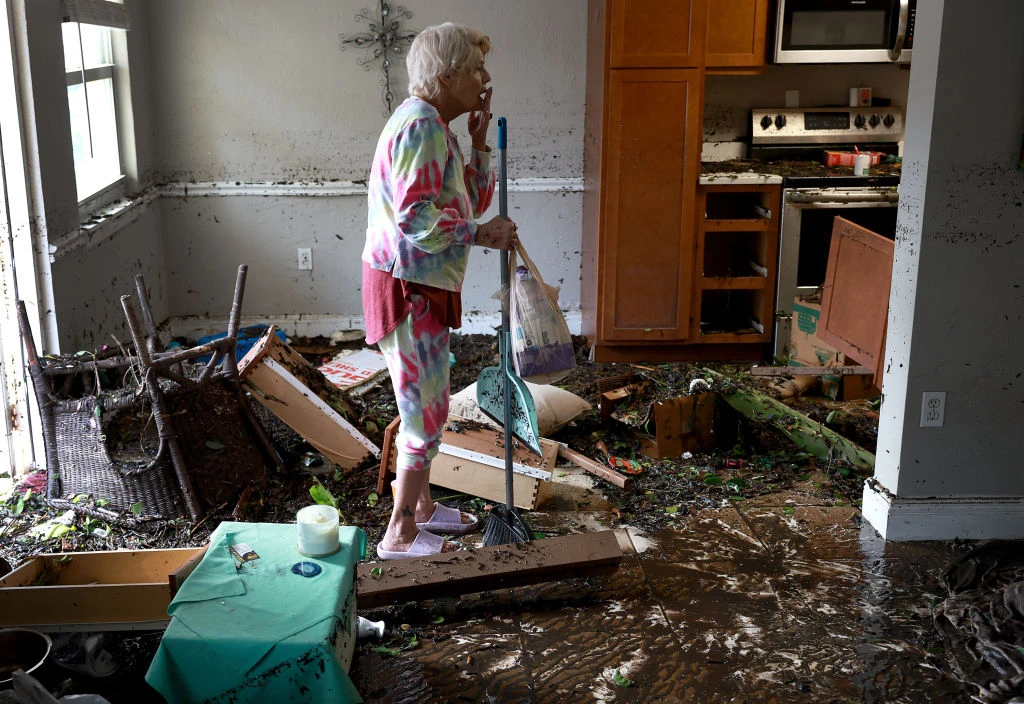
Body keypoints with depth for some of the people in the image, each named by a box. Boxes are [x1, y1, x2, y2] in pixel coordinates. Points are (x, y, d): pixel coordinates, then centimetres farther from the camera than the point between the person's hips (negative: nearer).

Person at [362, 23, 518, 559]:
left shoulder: (436, 127, 16)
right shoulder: (420, 124, -18)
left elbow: (471, 202, 16)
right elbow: (415, 216, -27)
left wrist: (478, 141, 7)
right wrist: (483, 233, -19)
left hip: (423, 287, 11)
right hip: (406, 287, -11)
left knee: (426, 404, 20)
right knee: (426, 410, -3)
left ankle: (421, 506, 34)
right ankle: (400, 535, 9)